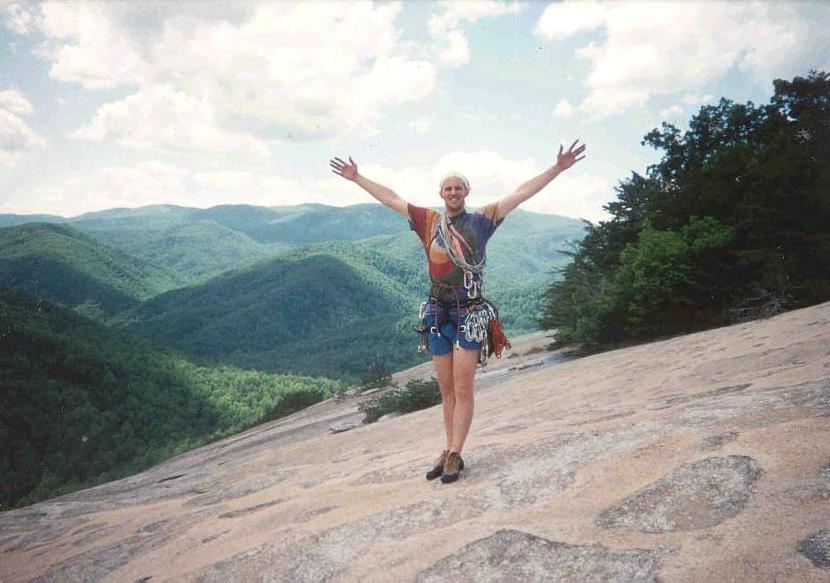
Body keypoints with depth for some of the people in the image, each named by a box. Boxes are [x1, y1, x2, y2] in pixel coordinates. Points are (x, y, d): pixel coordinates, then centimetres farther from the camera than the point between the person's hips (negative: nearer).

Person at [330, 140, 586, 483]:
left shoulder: (481, 220, 3)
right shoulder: (430, 221, 10)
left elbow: (520, 194, -2)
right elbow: (390, 199, 17)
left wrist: (558, 168, -8)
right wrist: (357, 178, 23)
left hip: (469, 311, -3)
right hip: (438, 311, 4)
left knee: (462, 389, -4)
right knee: (446, 390, 9)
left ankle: (454, 455, 2)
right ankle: (450, 452, 18)